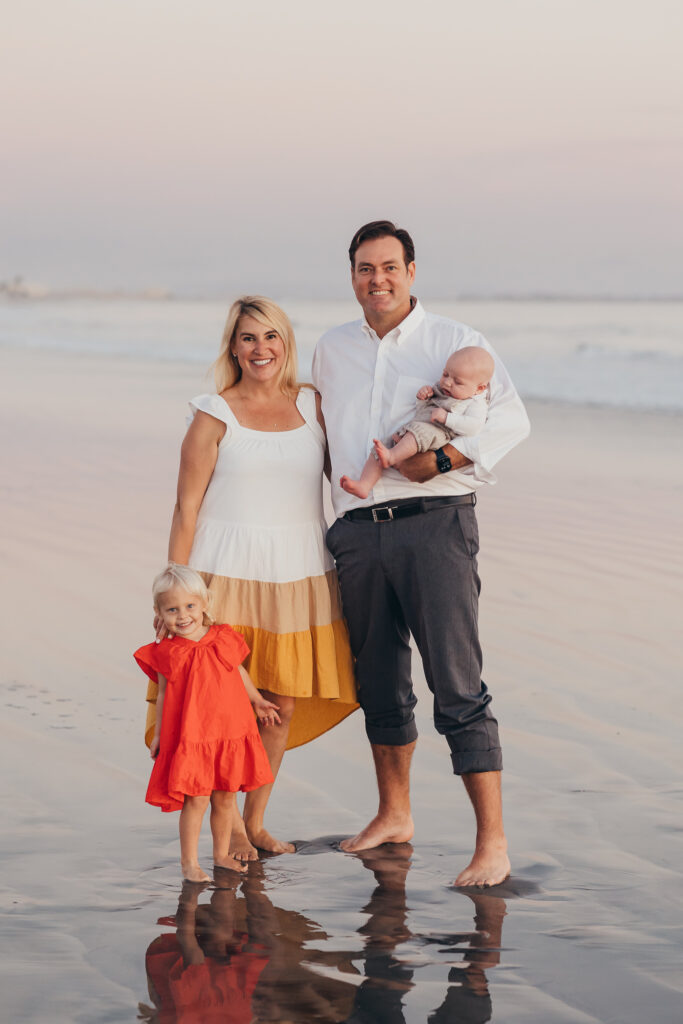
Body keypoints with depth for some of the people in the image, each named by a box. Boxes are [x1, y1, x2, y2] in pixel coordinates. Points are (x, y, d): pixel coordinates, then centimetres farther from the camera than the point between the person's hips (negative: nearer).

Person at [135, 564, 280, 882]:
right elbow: (164, 695, 4)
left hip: (230, 734, 4)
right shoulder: (167, 654, -4)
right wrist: (158, 734, 6)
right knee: (196, 800, -7)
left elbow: (240, 672, 20)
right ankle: (189, 862, 3)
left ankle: (222, 854, 27)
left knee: (225, 798, 12)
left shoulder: (224, 640, 4)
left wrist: (257, 702, 30)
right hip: (188, 739, -4)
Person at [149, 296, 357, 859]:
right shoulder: (214, 417, -1)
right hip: (229, 574, -3)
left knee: (284, 704, 6)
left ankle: (256, 821, 20)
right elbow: (187, 509, -1)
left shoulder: (313, 405, 9)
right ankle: (227, 823, 12)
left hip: (300, 575, 3)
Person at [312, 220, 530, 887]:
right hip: (358, 531, 5)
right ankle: (394, 815, 29)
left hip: (434, 524, -5)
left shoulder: (454, 342, 1)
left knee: (457, 687, -10)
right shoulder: (331, 351, 16)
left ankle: (493, 840, -9)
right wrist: (322, 527, 24)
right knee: (379, 683, 13)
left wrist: (442, 460, -18)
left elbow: (511, 418, -7)